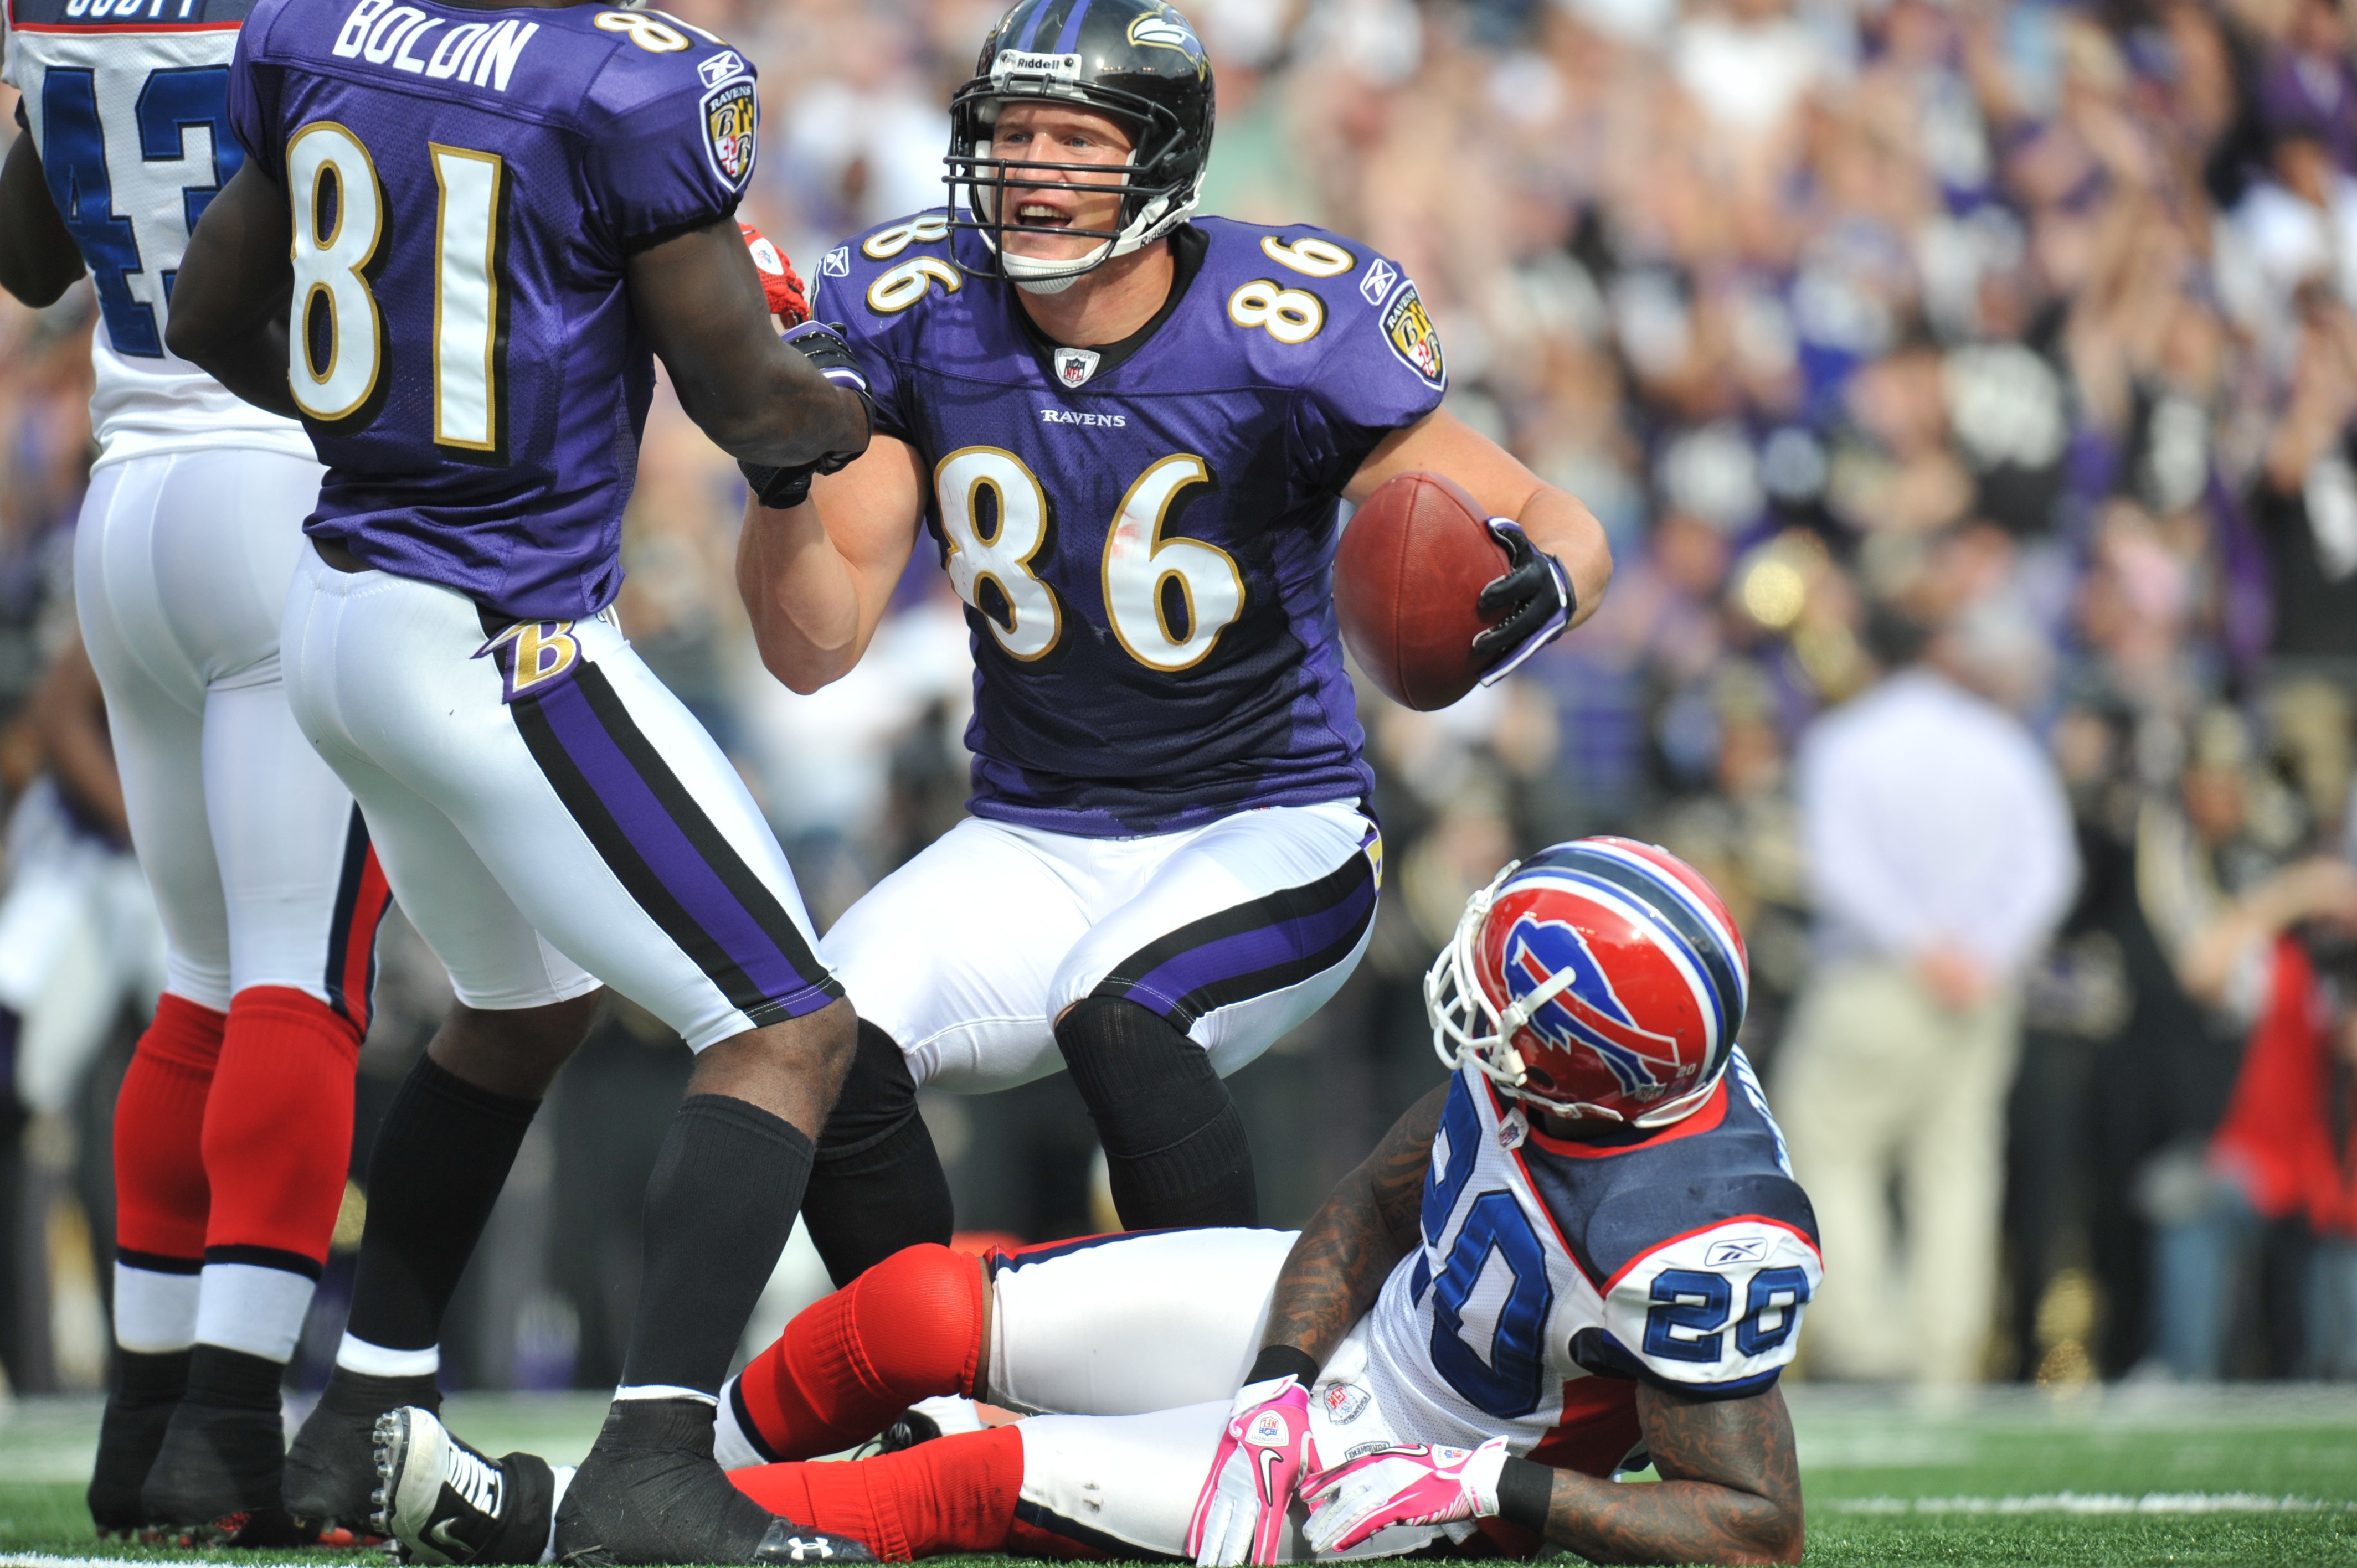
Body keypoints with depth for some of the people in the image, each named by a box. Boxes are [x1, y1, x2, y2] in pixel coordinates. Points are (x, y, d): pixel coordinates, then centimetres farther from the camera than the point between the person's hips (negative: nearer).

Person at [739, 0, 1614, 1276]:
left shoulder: (1280, 333, -17)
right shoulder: (918, 318, -6)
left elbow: (1561, 527, -11)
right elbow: (813, 648, -3)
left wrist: (1540, 586, -35)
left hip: (1268, 835, -4)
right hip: (1031, 853, 4)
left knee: (1118, 1017, -32)